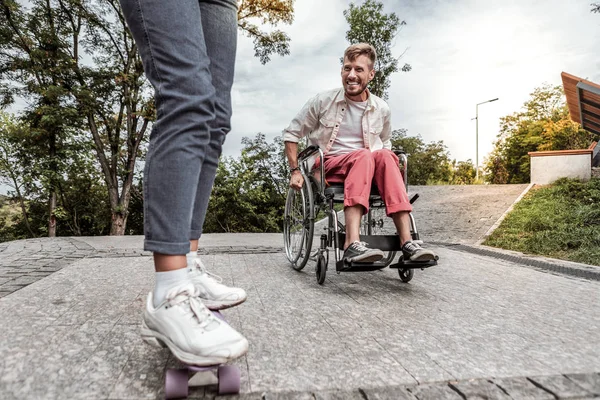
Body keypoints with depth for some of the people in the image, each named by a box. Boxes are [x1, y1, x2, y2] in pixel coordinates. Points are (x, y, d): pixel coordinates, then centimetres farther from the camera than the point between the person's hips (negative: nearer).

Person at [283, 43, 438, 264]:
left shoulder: (381, 109, 8)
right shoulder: (323, 101, 0)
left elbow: (385, 144, 25)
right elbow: (291, 133, 7)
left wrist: (386, 169, 6)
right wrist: (295, 171, -2)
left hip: (367, 170, 3)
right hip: (328, 167, -2)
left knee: (385, 156, -32)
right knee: (363, 156, -35)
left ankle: (406, 241, -39)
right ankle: (352, 243, -48)